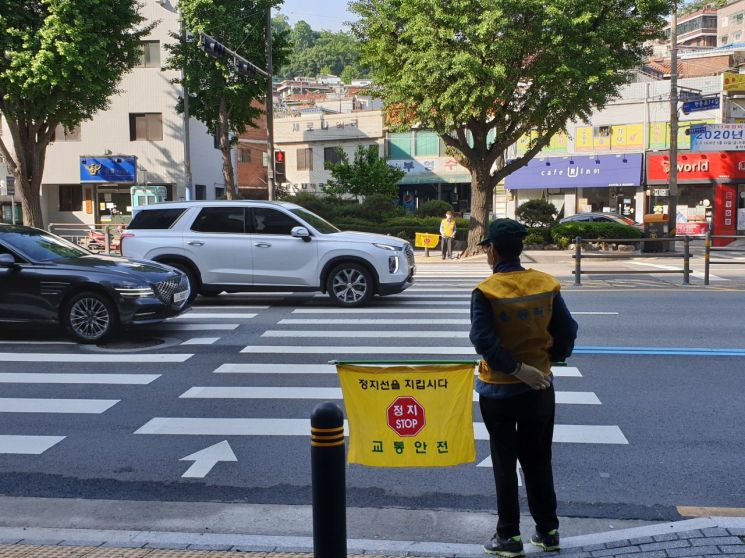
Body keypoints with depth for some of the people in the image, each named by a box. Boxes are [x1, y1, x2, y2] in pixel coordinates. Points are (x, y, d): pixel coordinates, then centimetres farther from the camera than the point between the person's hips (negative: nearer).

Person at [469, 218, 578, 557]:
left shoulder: (486, 291, -15)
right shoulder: (546, 285, -4)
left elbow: (483, 340, -24)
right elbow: (567, 332, -2)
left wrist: (517, 369, -18)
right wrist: (549, 360, 11)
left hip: (499, 390, -3)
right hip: (539, 388, 4)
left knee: (505, 463, 10)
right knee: (538, 461, 17)